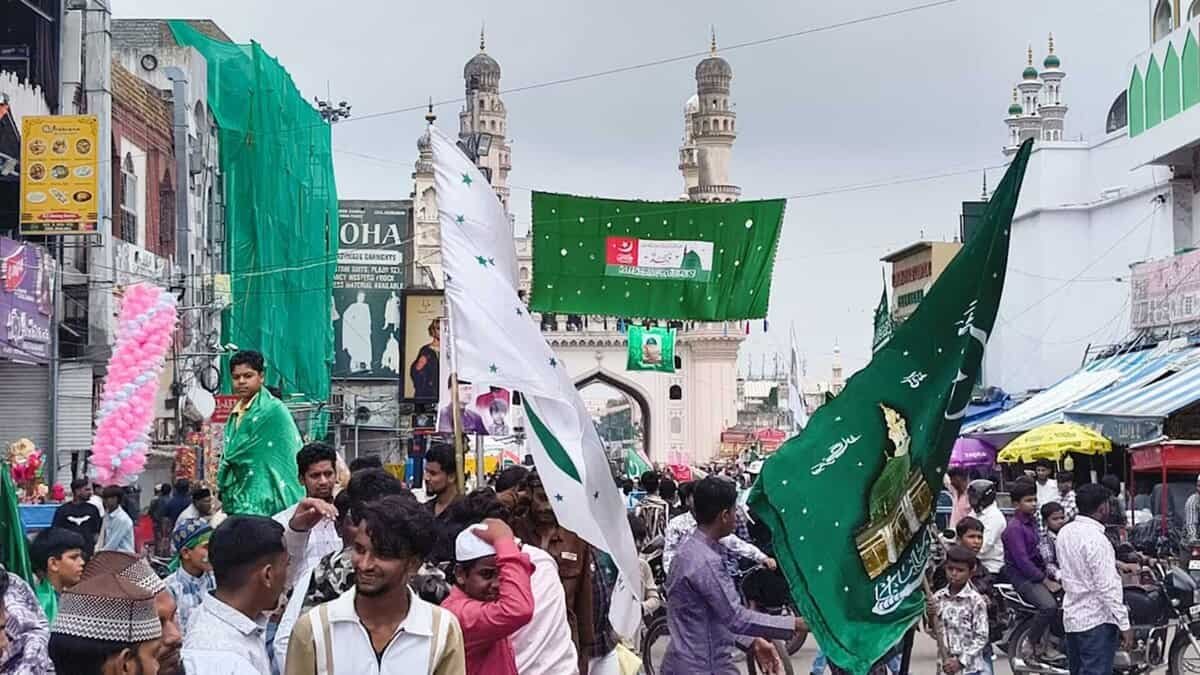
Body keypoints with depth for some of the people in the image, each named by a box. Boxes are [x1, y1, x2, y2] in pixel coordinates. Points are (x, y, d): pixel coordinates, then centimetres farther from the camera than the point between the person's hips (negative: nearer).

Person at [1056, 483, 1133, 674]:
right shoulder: (1096, 539, -20)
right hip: (1096, 621, -9)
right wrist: (1124, 624, -16)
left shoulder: (1065, 532, 6)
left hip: (1071, 616, 9)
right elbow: (1108, 587, -21)